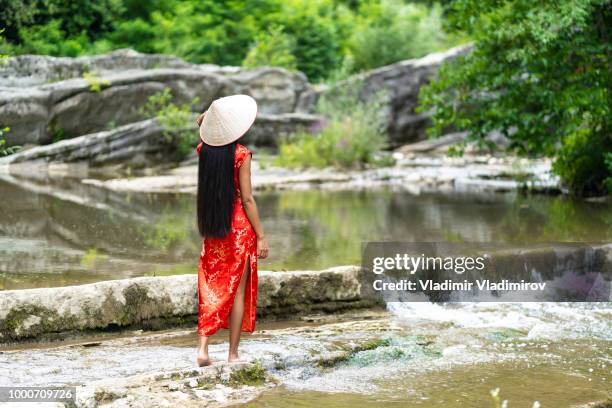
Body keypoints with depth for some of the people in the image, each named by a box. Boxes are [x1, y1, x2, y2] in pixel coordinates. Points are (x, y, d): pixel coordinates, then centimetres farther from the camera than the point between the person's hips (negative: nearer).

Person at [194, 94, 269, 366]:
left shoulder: (204, 150, 0)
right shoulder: (241, 154, -14)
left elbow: (209, 140, 28)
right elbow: (247, 199, -14)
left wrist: (204, 124, 6)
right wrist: (261, 236, -9)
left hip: (212, 229, 5)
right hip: (239, 227, -5)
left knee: (211, 286, 12)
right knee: (238, 289, 4)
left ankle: (203, 348, 2)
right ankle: (233, 354, 7)